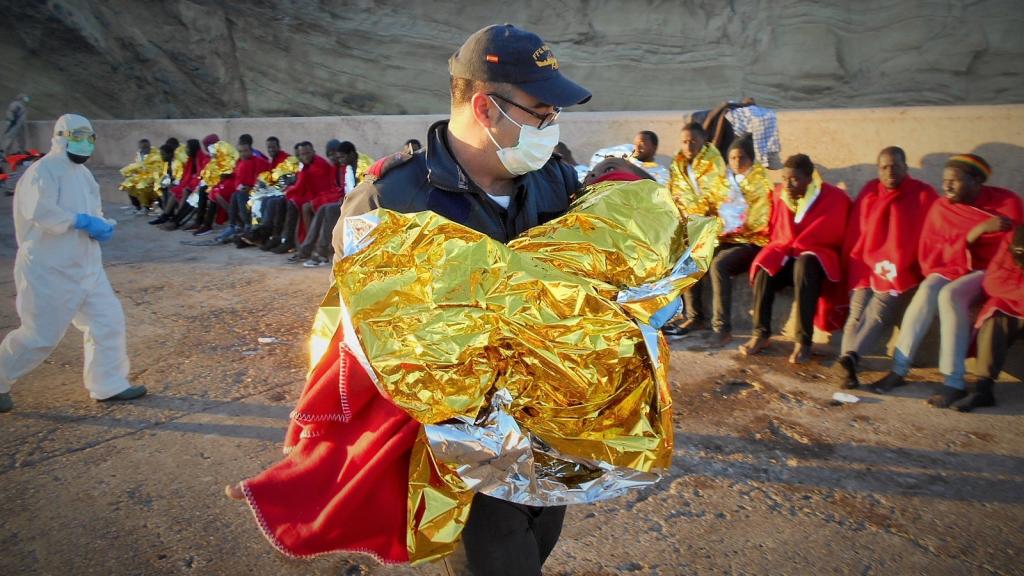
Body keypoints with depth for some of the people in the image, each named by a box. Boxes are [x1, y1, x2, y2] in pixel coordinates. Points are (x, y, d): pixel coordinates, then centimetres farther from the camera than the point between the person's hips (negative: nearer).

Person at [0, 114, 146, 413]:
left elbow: (92, 212, 18)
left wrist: (102, 226, -3)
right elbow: (39, 211, -30)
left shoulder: (83, 173, 14)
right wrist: (82, 221, -24)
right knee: (41, 336, -1)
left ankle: (108, 385, 16)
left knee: (108, 321, 6)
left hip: (85, 267, 9)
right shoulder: (44, 170, -14)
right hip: (49, 271, -8)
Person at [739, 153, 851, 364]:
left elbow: (834, 237, -6)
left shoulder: (833, 197, -8)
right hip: (785, 253, 4)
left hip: (817, 255, -4)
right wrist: (777, 250, 0)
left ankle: (804, 341, -34)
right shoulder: (779, 194, 4)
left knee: (804, 266, -38)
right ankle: (760, 334, -24)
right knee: (765, 265, -29)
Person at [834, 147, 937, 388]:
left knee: (879, 310, -19)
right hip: (866, 270, 2)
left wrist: (895, 269, -4)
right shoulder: (868, 192, 13)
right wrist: (857, 273, 8)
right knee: (857, 311, -18)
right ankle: (849, 366, -34)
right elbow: (854, 237, 15)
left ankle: (849, 357, -35)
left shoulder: (923, 195, 5)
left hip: (900, 276, -2)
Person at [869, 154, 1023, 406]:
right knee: (928, 290, -30)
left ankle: (954, 382, -31)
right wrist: (978, 230, -16)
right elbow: (931, 256, -7)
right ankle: (898, 370, -29)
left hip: (990, 271, -3)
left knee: (950, 294, -33)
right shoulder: (941, 207, 1)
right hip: (951, 270, 3)